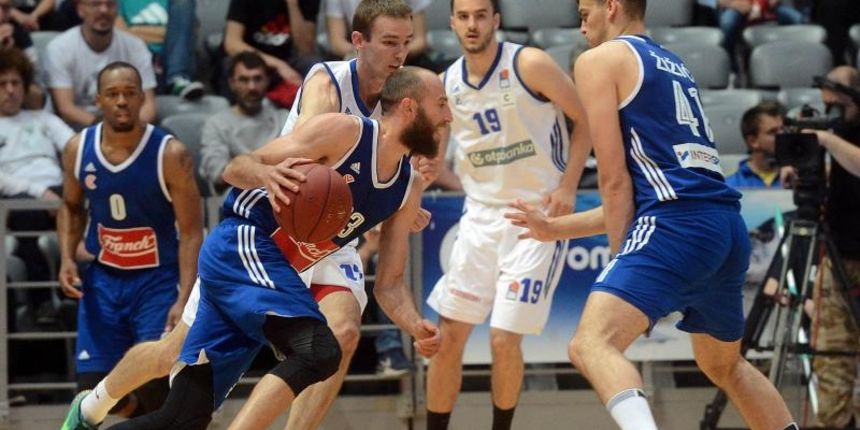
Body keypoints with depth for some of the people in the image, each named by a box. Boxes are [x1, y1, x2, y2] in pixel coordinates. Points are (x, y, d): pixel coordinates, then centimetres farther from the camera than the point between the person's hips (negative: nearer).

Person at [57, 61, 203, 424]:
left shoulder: (170, 154, -18)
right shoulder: (78, 150, -5)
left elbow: (191, 232, -15)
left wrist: (184, 300, -24)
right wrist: (67, 258, -3)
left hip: (158, 280, -4)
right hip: (103, 278, 4)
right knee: (93, 386, 2)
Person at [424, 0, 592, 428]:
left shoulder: (529, 65, -13)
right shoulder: (446, 86, 2)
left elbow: (587, 118, -6)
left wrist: (567, 186, -14)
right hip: (481, 215, 5)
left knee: (504, 339, -9)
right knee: (448, 335, 2)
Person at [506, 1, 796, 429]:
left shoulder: (600, 60, 5)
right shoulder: (675, 68, 29)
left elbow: (615, 182, -2)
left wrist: (623, 259, 4)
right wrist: (556, 228, 34)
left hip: (677, 226, -9)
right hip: (728, 224, 9)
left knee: (592, 345, -21)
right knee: (724, 366, 28)